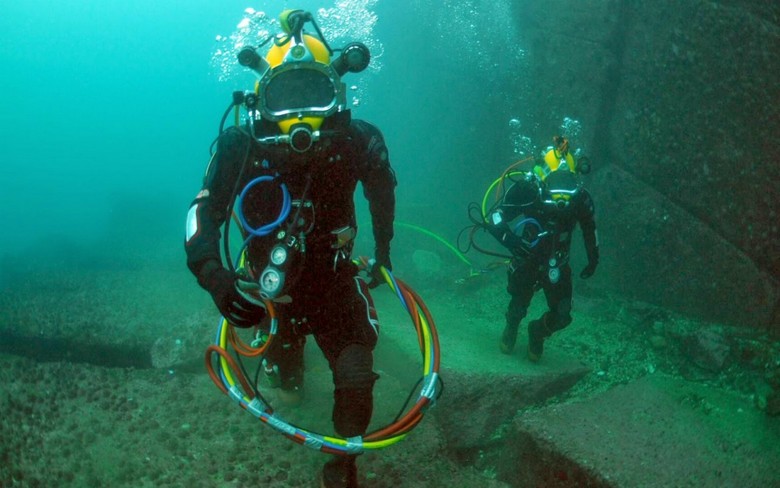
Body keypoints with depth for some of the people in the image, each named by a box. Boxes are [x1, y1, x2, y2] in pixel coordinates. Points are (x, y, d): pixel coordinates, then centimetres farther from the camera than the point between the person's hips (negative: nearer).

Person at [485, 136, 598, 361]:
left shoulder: (580, 197, -21)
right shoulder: (525, 188, -29)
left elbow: (589, 226, -1)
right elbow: (494, 220, -28)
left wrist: (593, 260, 10)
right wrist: (515, 244, -44)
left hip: (557, 264, 2)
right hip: (525, 261, -2)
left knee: (562, 316, 0)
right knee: (519, 307, 13)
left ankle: (537, 331, 36)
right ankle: (510, 330, 51)